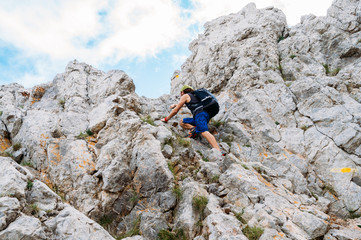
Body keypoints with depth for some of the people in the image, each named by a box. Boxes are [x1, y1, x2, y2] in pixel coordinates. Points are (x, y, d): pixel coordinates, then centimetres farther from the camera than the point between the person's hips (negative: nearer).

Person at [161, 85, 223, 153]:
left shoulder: (185, 96, 11)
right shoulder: (194, 96, 35)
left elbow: (175, 111, 10)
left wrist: (166, 119, 22)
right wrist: (175, 105, 69)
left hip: (200, 114, -9)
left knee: (203, 132, -29)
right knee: (182, 122, 15)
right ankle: (193, 129, -12)